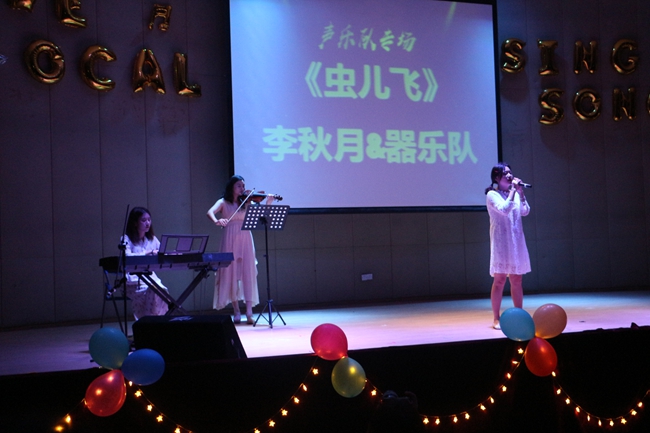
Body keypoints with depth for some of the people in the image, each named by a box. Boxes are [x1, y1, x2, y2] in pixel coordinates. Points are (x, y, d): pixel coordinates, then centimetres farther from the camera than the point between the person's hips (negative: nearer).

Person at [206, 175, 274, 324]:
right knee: (231, 273, -1)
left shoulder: (247, 202, 11)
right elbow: (210, 212, -12)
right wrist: (217, 221, -33)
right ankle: (236, 311, 8)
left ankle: (249, 312, -9)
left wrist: (268, 204, -18)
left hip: (245, 240, 1)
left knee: (248, 273, -7)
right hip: (230, 241, -1)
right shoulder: (224, 202, 6)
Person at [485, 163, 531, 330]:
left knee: (517, 280, 8)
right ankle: (497, 318, -1)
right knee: (500, 279, -5)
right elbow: (504, 209, -22)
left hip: (516, 241, 6)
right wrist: (513, 191, -16)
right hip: (501, 242, -6)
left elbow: (525, 212, 3)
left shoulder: (515, 193, 12)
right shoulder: (492, 195, -6)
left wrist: (520, 193, -5)